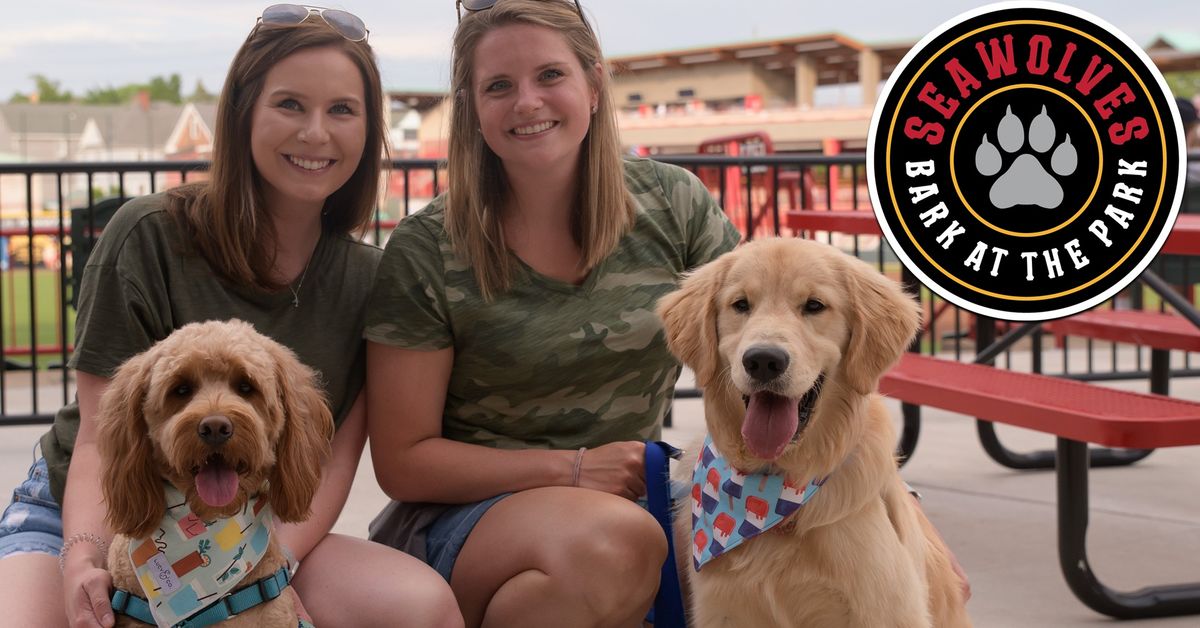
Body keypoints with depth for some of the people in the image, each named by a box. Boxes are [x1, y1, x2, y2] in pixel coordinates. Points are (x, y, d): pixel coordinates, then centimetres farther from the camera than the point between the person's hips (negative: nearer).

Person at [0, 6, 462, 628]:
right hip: (79, 520, -2)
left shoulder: (365, 279, -1)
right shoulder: (150, 235, -11)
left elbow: (333, 465, -4)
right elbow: (99, 436, -12)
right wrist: (83, 564, -31)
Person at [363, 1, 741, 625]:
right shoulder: (423, 252, -7)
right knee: (611, 543, -36)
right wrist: (573, 469, -15)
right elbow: (403, 462, -5)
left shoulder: (672, 205, 1)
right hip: (461, 518, -3)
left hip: (635, 500, 4)